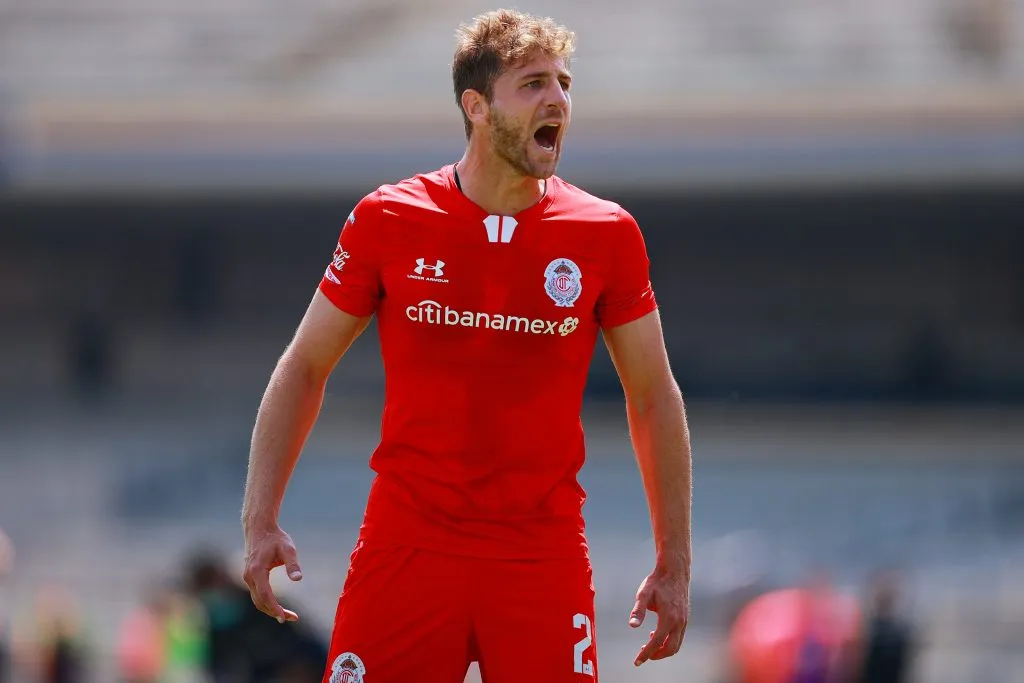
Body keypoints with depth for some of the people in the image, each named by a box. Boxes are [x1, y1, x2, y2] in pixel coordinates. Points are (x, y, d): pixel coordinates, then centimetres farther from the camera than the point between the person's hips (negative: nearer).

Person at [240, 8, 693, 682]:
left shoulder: (608, 235, 1)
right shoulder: (388, 220, 0)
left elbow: (654, 397, 9)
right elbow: (305, 369, 8)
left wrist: (674, 564, 6)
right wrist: (261, 519, -1)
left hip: (545, 561, 0)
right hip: (406, 546, 0)